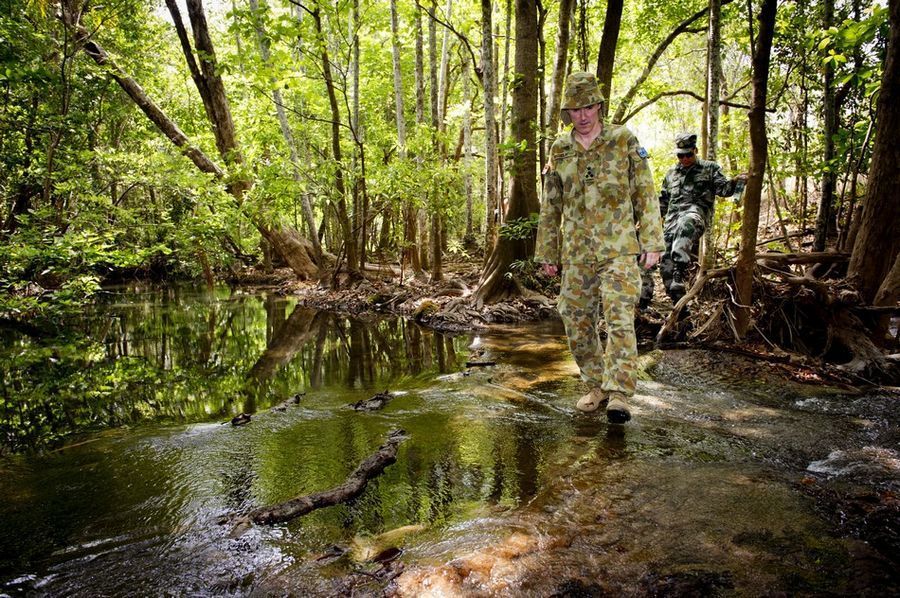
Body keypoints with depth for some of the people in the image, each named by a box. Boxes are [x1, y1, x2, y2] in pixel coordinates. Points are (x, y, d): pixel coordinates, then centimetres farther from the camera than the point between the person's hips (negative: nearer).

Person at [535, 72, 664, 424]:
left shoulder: (624, 141, 2)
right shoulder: (559, 151, 10)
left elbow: (645, 194, 2)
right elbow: (550, 207, 14)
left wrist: (651, 242, -4)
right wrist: (546, 253, 13)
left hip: (619, 250, -4)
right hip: (575, 253, 4)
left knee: (619, 319, -13)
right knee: (577, 321, 6)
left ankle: (618, 394, -10)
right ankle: (596, 386, 21)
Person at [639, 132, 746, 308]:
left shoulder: (709, 168, 15)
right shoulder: (671, 173, 26)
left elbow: (723, 188, 4)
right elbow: (663, 201, 31)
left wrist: (736, 181, -16)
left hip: (696, 211, -5)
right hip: (672, 217, 5)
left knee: (686, 224, -43)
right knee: (666, 261, -7)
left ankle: (681, 268, -50)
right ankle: (678, 302, 0)